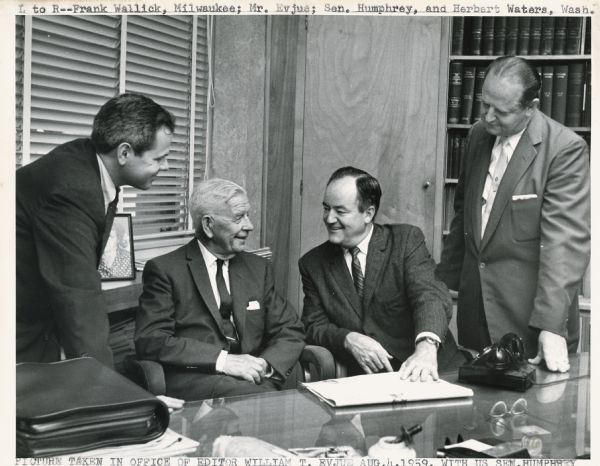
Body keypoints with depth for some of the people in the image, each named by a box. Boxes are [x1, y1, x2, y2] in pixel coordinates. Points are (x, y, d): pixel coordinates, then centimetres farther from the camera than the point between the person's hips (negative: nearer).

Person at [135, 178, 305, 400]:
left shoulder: (258, 268, 17)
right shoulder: (165, 269, 2)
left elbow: (291, 331, 15)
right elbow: (149, 340, -8)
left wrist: (265, 364, -8)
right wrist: (221, 359, -18)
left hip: (254, 380, 5)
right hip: (195, 380, -4)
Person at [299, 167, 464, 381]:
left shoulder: (407, 239, -1)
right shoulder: (313, 263, 8)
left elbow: (431, 295, -15)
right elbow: (314, 326, 5)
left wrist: (426, 347, -34)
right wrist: (349, 339, -16)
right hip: (362, 382, 4)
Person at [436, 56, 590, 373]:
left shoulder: (565, 148, -15)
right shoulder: (478, 135, 6)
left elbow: (566, 242, -20)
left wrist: (552, 325, -25)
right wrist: (445, 280, 16)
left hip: (528, 317, -6)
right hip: (474, 309, 6)